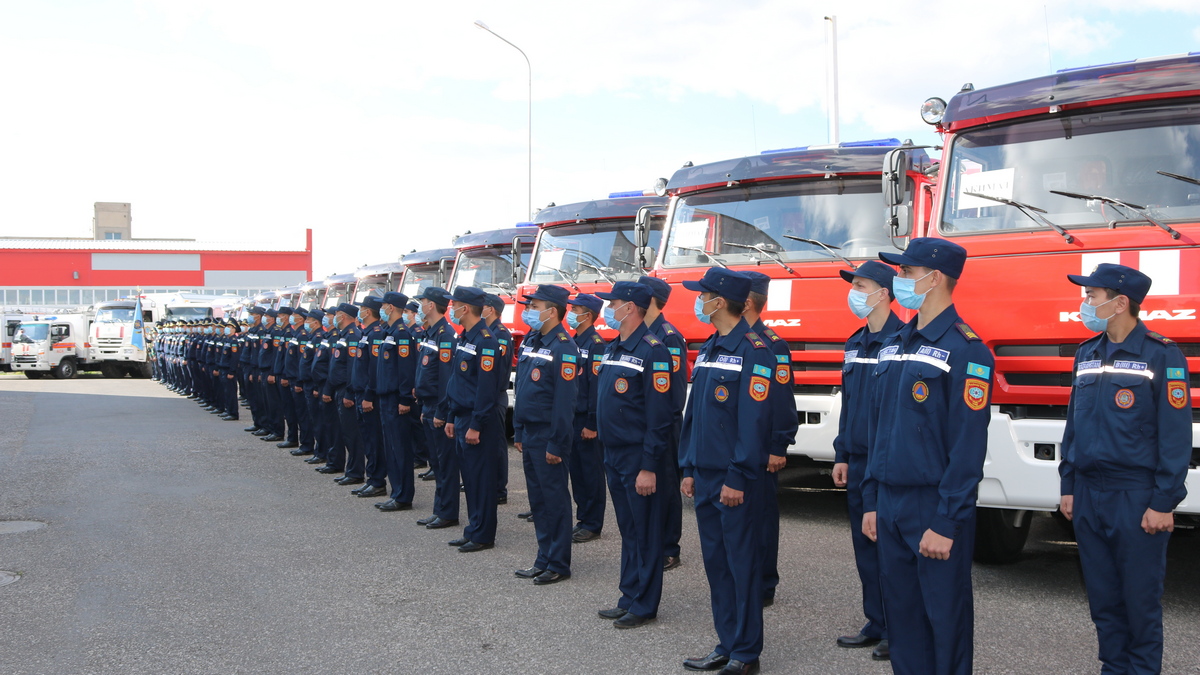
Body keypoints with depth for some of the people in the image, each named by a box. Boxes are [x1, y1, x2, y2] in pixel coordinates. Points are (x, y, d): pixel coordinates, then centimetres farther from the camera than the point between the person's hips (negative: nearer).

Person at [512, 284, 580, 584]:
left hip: (548, 436, -9)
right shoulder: (530, 341, 11)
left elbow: (564, 401, -19)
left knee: (555, 499, 0)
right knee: (537, 498, 14)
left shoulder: (563, 347, -16)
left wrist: (555, 444, -19)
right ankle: (544, 559, 24)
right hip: (529, 433, 9)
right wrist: (518, 432, 15)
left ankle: (558, 565, 9)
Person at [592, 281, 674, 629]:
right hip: (614, 457, 9)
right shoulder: (613, 349, 13)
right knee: (627, 531, 15)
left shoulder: (652, 351, -16)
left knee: (646, 532, 1)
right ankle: (629, 598, 24)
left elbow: (659, 417, -19)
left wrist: (649, 467, -20)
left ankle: (644, 606, 9)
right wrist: (607, 453, 17)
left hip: (639, 460, -9)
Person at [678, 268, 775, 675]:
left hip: (736, 483, -8)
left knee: (742, 563, 1)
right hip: (705, 478, 8)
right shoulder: (707, 349, 13)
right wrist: (688, 469, 13)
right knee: (715, 562, 12)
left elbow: (753, 420, -18)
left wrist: (738, 479, -19)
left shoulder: (753, 351, -13)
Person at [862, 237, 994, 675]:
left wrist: (946, 524, -18)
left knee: (946, 620, 4)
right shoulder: (893, 347, 12)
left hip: (935, 509, -7)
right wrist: (871, 502, 13)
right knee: (901, 616, 13)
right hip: (890, 506, 7)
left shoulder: (965, 350, -12)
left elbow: (968, 447, -16)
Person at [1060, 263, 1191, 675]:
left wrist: (1164, 503, -13)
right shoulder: (1087, 354, 11)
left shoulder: (1162, 355, -9)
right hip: (1088, 495, 6)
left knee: (1140, 597, 3)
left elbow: (1176, 436, -11)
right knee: (1102, 595, 12)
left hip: (1137, 497, -6)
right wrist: (1068, 486, 12)